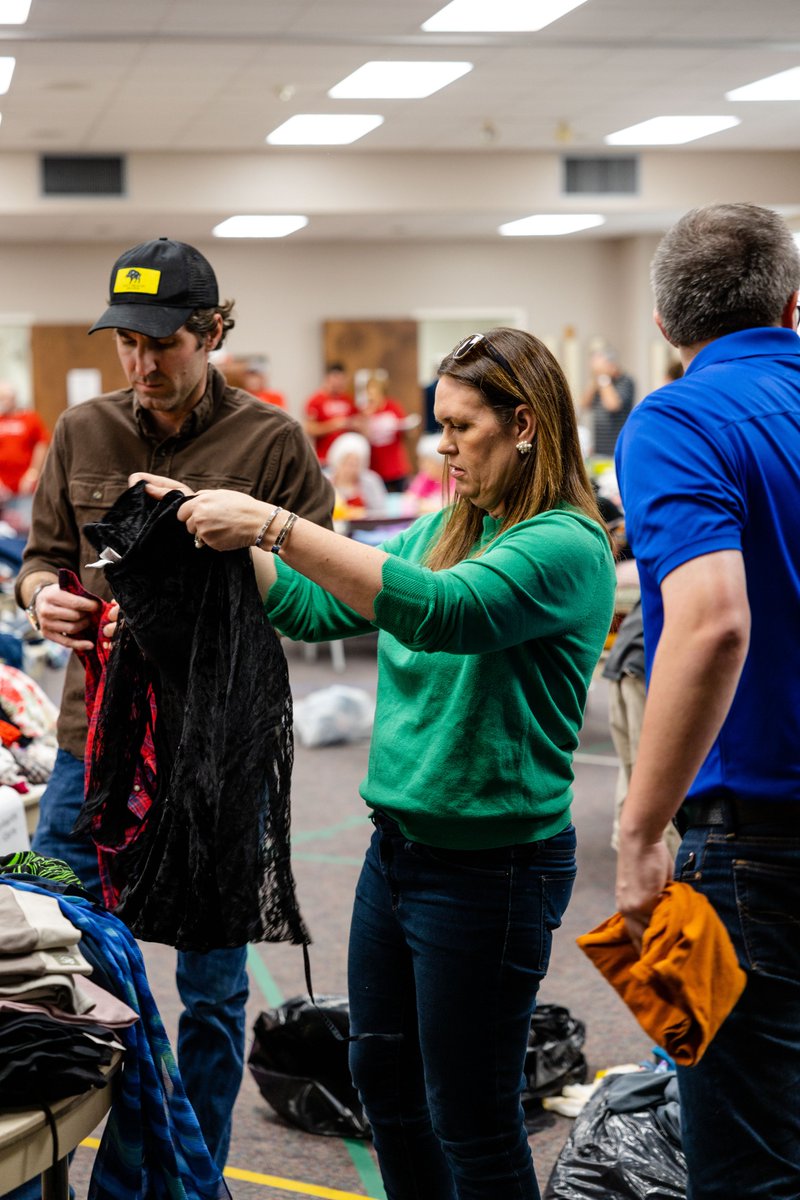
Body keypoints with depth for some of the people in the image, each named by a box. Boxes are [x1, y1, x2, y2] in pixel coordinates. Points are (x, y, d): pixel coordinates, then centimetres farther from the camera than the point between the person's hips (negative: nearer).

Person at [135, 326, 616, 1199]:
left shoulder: (567, 548, -17)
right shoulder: (444, 528, 9)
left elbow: (441, 609, -33)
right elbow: (316, 607, 11)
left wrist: (272, 525, -34)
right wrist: (212, 524, -1)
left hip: (490, 865, -8)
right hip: (399, 843, 9)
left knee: (471, 1123, 4)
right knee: (381, 1074, 21)